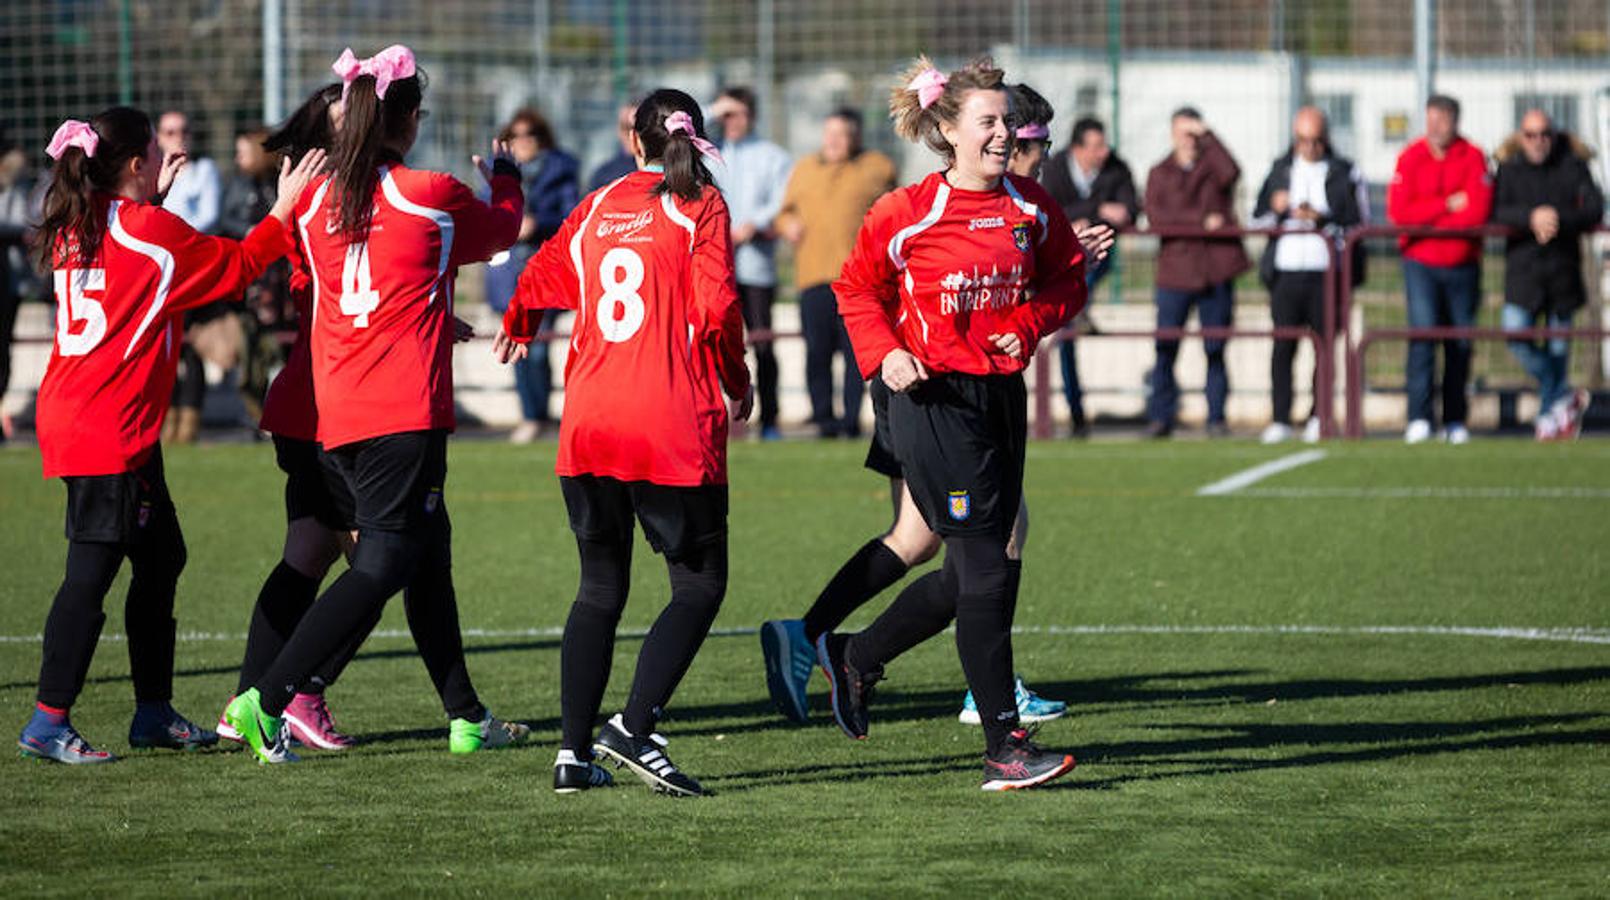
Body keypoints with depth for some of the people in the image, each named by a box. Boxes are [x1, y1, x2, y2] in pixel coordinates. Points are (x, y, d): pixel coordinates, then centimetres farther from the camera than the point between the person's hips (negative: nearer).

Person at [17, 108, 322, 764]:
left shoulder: (75, 232, 10)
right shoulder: (150, 231, -11)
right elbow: (238, 265, 0)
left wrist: (152, 203, 29)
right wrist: (284, 207, 10)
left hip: (70, 416, 9)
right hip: (111, 430, -9)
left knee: (160, 557, 16)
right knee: (92, 573, -8)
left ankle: (153, 711, 20)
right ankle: (49, 722, -9)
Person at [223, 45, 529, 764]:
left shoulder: (316, 200, 4)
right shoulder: (433, 197, -7)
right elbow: (501, 229, 12)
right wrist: (505, 177, 35)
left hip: (333, 419, 6)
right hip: (406, 416, -6)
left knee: (428, 553, 17)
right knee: (385, 563, -5)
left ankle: (466, 717, 21)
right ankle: (267, 698, -16)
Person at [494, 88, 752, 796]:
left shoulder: (599, 204, 12)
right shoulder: (700, 206, -3)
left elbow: (540, 278, 25)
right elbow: (715, 308, -14)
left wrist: (515, 332, 48)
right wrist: (737, 382, 5)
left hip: (586, 426, 5)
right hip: (673, 426, -5)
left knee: (600, 586, 13)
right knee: (700, 584, 3)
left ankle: (573, 751, 8)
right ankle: (632, 727, -12)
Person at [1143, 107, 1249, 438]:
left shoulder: (1213, 166, 12)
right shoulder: (1159, 174, 14)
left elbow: (1231, 173, -12)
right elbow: (1155, 215, -3)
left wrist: (1207, 135, -10)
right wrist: (1201, 220, -11)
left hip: (1216, 271, 0)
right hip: (1175, 271, 0)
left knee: (1216, 349, 0)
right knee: (1165, 349, -6)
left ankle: (1217, 418, 6)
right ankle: (1161, 417, 0)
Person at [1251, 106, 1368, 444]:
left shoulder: (1345, 173, 6)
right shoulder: (1280, 170, 15)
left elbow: (1359, 225, 0)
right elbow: (1257, 220, 16)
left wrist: (1321, 220, -13)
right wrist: (1276, 209, -5)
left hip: (1326, 273, -2)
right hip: (1285, 272, 2)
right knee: (1283, 346, -3)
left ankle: (1319, 417, 6)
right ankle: (1280, 420, -1)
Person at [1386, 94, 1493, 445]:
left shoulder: (1473, 158, -1)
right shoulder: (1411, 157, 0)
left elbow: (1478, 211, -13)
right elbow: (1398, 211, -10)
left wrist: (1426, 214, -10)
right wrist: (1448, 205, -11)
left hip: (1462, 263, 1)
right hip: (1420, 262, -1)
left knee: (1460, 341, 6)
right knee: (1423, 332, -14)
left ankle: (1455, 420, 16)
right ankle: (1419, 418, -17)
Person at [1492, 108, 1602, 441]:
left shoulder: (1573, 166, 0)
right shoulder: (1509, 167, 2)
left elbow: (1594, 210, -7)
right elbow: (1497, 211, -8)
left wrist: (1559, 220, -22)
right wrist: (1531, 217, -25)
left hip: (1563, 266, 0)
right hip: (1522, 266, 0)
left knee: (1558, 344, 6)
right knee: (1516, 334, -13)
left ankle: (1549, 413, 21)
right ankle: (1565, 397, 2)